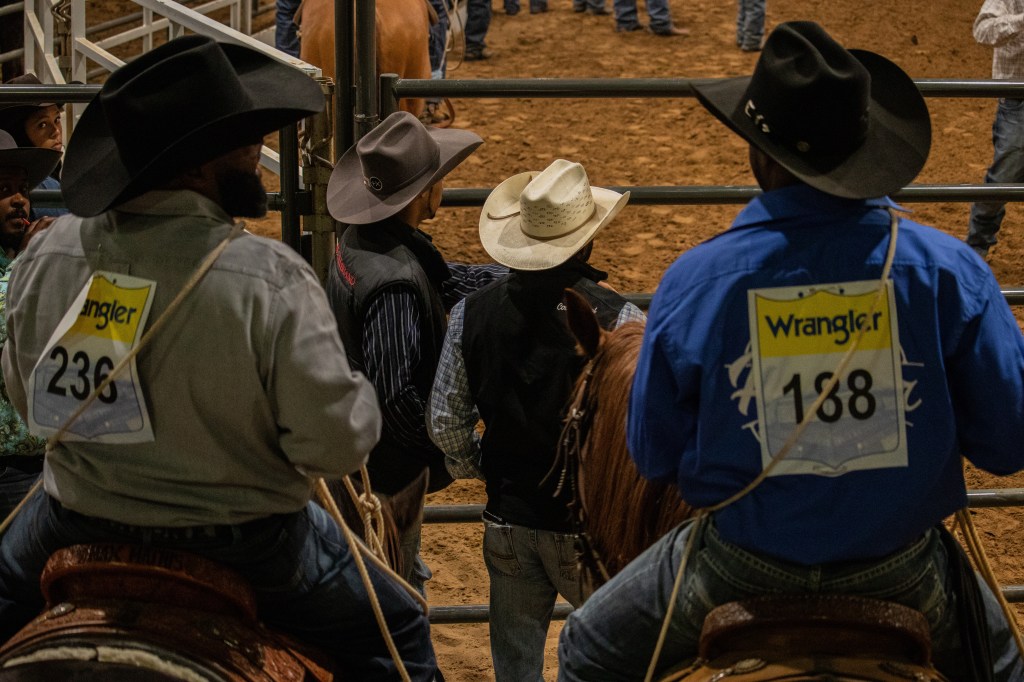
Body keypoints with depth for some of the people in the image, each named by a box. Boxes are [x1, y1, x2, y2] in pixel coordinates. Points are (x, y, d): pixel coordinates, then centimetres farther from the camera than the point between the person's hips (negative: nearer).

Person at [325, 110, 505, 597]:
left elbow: (444, 281, 10)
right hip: (387, 466, -9)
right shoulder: (395, 282, -34)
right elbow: (397, 394, -36)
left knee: (404, 576, 31)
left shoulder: (359, 242, -3)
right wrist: (446, 452, -22)